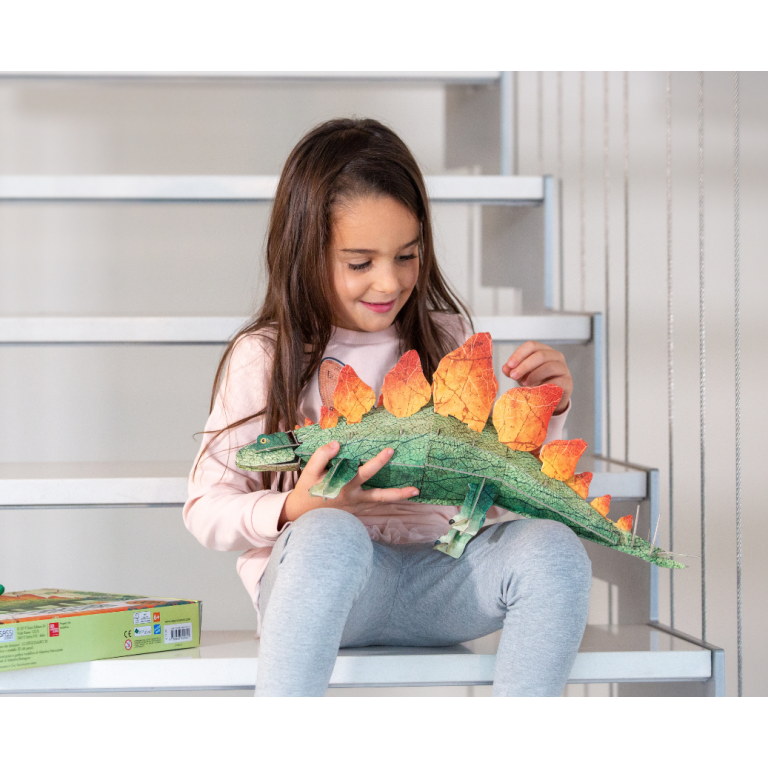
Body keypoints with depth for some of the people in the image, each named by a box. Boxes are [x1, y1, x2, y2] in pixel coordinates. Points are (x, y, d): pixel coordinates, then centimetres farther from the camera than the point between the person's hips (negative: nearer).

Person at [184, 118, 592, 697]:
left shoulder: (447, 341, 11)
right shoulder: (266, 357, 1)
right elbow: (205, 509, 1)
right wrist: (296, 509, -19)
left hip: (435, 584, 4)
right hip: (309, 579, -3)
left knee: (554, 550, -25)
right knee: (330, 536, -39)